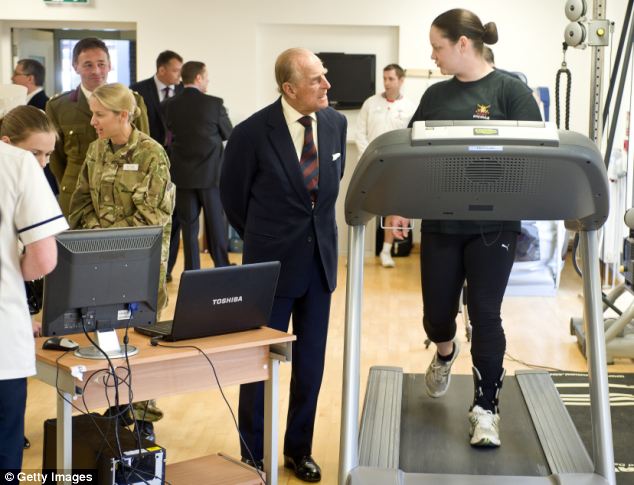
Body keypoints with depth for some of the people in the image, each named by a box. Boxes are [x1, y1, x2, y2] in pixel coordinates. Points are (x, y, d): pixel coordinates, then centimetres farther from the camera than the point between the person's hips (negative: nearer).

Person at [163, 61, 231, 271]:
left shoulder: (169, 105, -4)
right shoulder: (214, 103, -11)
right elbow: (228, 134, 1)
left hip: (183, 174, 2)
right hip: (211, 172, -2)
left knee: (189, 226, 8)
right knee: (216, 224, 10)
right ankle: (222, 267, 17)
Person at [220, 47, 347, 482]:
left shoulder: (336, 123, 1)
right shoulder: (252, 133, -13)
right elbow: (233, 196, 1)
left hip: (321, 260, 4)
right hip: (272, 263, -4)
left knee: (311, 365, 11)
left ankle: (299, 450, 28)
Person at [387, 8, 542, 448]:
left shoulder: (510, 90, -5)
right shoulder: (435, 96, 8)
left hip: (493, 224, -4)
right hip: (440, 223, 4)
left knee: (485, 314, -2)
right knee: (437, 313, 8)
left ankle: (486, 408, 11)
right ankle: (445, 354, 44)